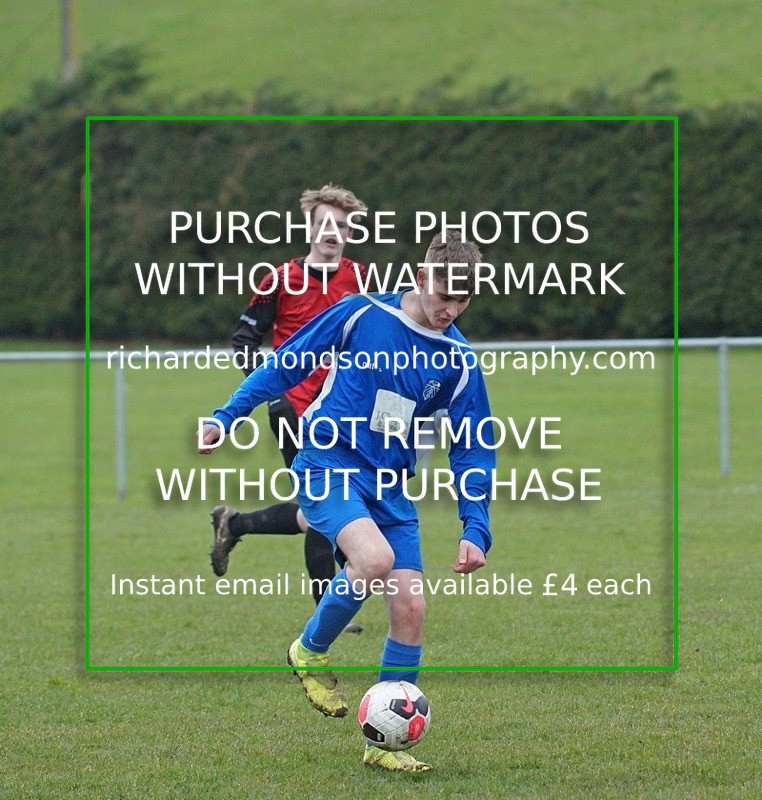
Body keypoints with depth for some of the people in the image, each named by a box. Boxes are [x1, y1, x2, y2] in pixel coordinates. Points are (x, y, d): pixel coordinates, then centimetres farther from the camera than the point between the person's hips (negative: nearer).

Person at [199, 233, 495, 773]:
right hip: (329, 465, -4)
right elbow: (285, 366, 4)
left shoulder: (460, 362, 1)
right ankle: (311, 652, -3)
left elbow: (473, 451, 5)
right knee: (375, 558, -31)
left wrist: (475, 531, -5)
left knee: (410, 606, -6)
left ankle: (385, 743, 8)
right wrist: (226, 418, 1)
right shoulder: (362, 314, -6)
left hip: (391, 486, 4)